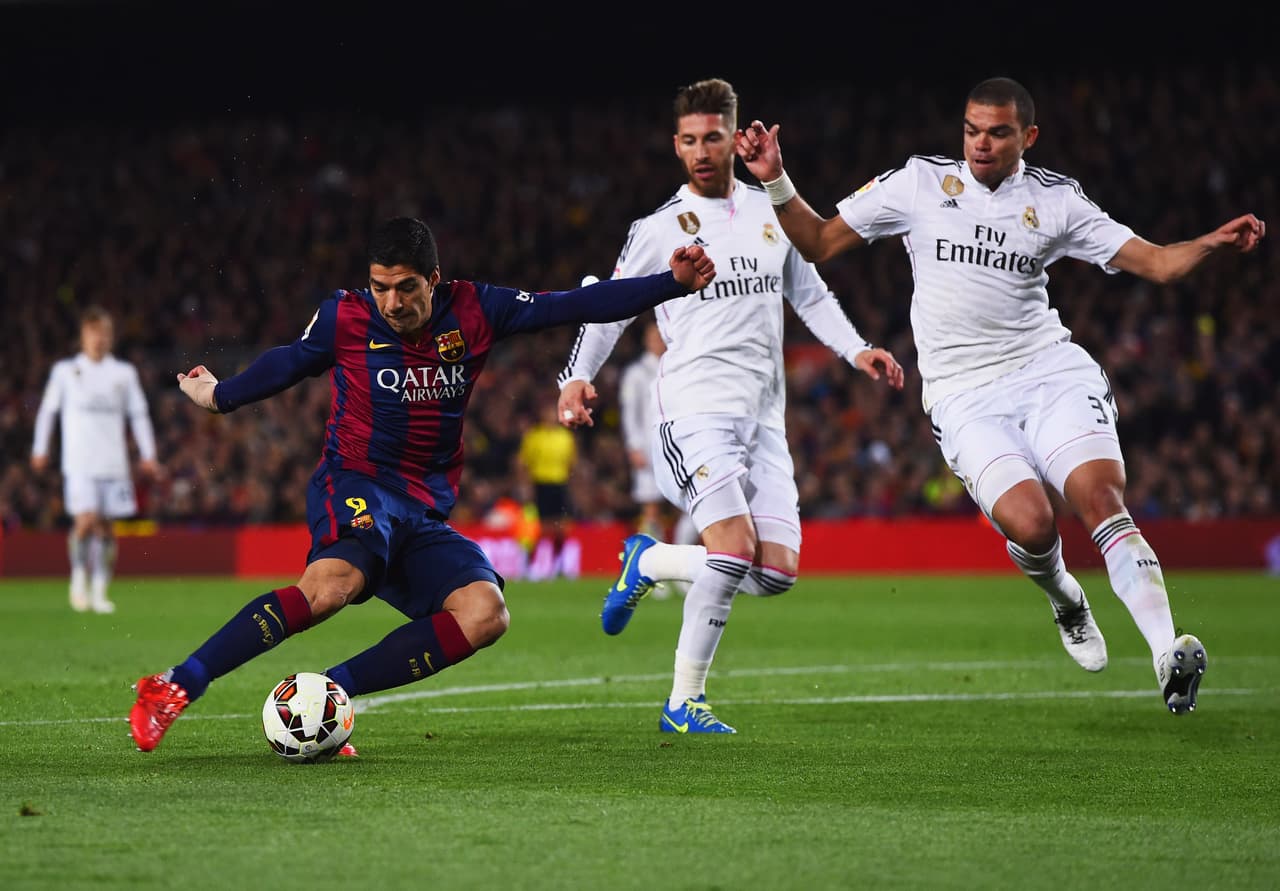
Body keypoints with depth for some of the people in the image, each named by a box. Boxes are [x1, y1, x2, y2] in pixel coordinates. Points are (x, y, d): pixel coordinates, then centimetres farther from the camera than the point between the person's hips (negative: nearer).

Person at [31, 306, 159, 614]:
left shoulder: (124, 373, 8)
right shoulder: (65, 371, 4)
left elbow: (138, 414, 12)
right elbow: (47, 410, 11)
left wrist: (147, 454, 6)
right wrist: (39, 450, 10)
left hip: (114, 462, 2)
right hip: (79, 462, -2)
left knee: (107, 527, 1)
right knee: (86, 520, -16)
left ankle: (99, 591, 8)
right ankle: (79, 577, 4)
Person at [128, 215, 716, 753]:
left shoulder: (473, 312, 3)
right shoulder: (346, 318, -2)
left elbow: (574, 306, 4)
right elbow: (287, 364, 17)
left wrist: (673, 283, -3)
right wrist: (219, 397, 33)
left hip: (425, 511, 4)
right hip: (357, 487, -4)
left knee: (485, 615, -23)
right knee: (335, 581, -37)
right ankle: (175, 687, -39)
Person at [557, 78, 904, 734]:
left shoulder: (771, 213, 15)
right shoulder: (657, 229, 3)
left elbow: (811, 296, 23)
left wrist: (857, 351, 9)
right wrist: (576, 377, -10)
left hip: (762, 416, 5)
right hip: (695, 408, -5)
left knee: (778, 571, -5)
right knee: (734, 551, -23)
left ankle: (648, 563, 18)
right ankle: (684, 701, -6)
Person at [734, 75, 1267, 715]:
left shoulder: (1055, 200, 7)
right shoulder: (918, 182, 6)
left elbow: (1155, 263, 6)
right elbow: (818, 243, 12)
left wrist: (1212, 244, -13)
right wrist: (775, 181, -2)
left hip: (1050, 369, 1)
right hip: (964, 396, -1)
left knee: (1100, 497, -24)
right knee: (1030, 525, -21)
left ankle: (1167, 652, -27)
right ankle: (1064, 601, 15)